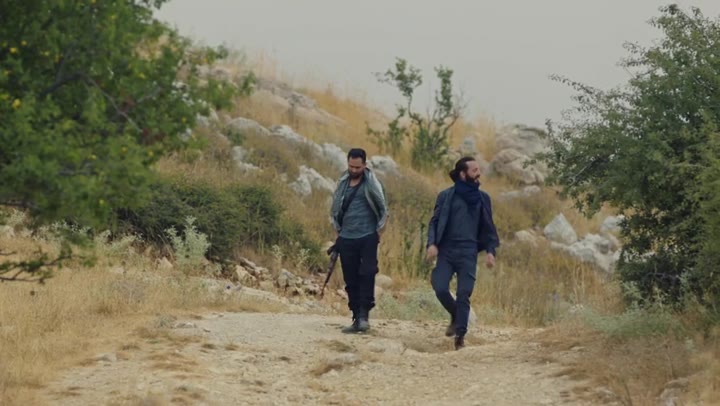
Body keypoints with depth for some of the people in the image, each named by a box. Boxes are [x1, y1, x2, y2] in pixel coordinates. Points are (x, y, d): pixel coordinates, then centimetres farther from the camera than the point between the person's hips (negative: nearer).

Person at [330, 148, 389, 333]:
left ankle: (364, 314, -18)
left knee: (367, 274, -18)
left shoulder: (371, 183, -4)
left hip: (367, 237, -5)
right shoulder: (343, 182, 10)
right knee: (351, 280, 5)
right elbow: (335, 208, 20)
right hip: (346, 239, 5)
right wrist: (337, 229, 13)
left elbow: (383, 209, 0)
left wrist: (379, 231, -3)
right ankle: (357, 318, 9)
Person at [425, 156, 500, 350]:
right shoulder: (446, 196, 3)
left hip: (468, 253, 1)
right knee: (440, 288, -13)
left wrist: (490, 251, 2)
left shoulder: (482, 198, 9)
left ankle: (460, 336, 0)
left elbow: (488, 227, 14)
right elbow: (434, 222, 4)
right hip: (446, 251, -1)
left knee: (463, 295, -6)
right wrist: (432, 244, -11)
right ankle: (455, 316, 16)